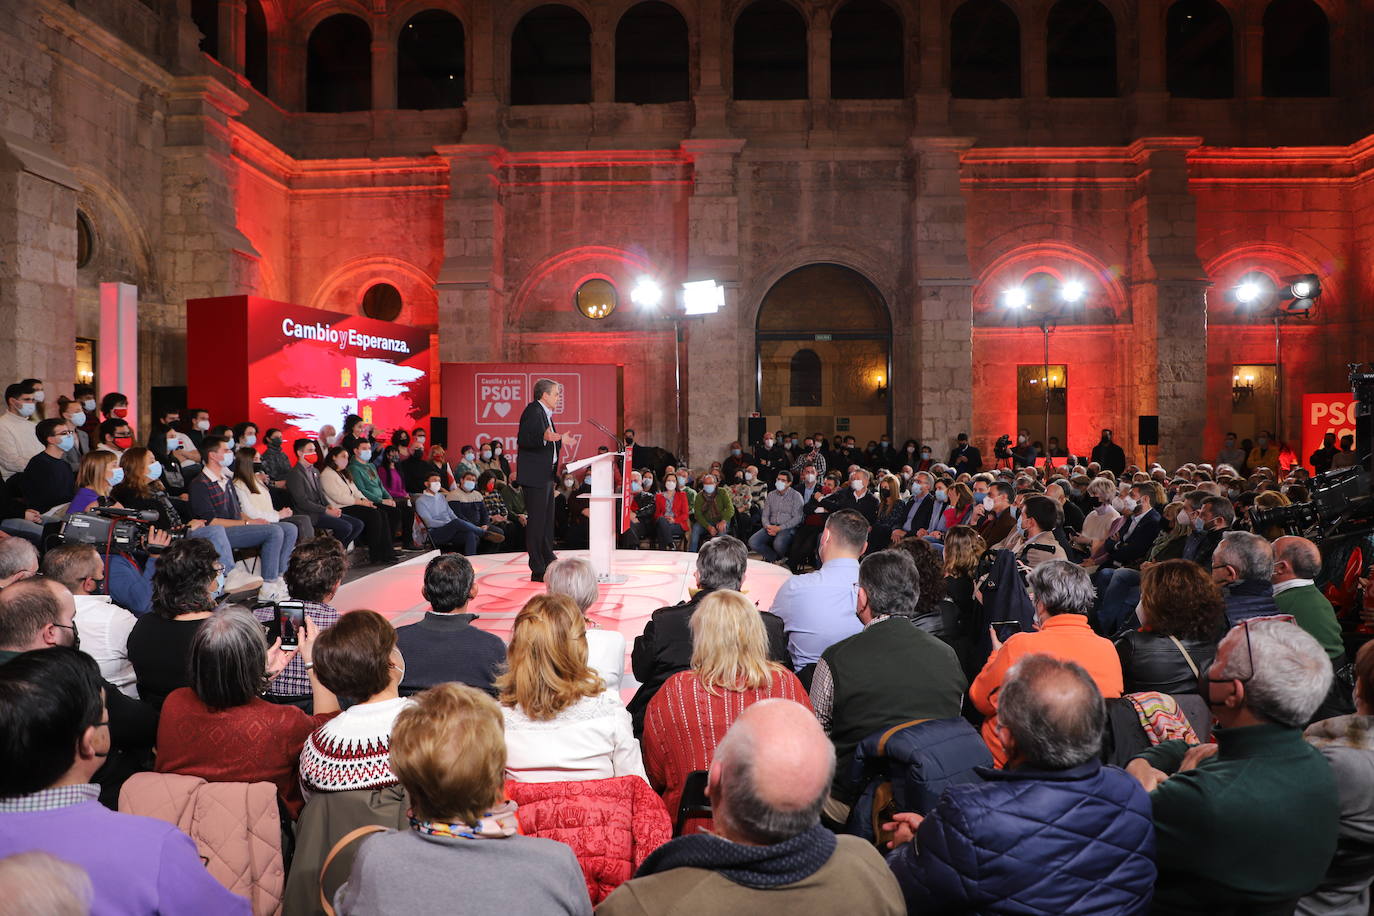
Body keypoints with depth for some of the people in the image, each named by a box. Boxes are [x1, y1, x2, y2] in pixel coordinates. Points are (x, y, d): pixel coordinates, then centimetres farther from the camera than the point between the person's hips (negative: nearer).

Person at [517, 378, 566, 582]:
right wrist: (544, 437, -36)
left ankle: (548, 563, 26)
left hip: (546, 475, 11)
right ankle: (538, 571, -4)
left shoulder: (545, 413, 18)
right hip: (535, 475, -11)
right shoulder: (533, 411, -13)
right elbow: (523, 440, -23)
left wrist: (559, 440, 33)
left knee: (547, 520, 16)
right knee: (537, 521, -7)